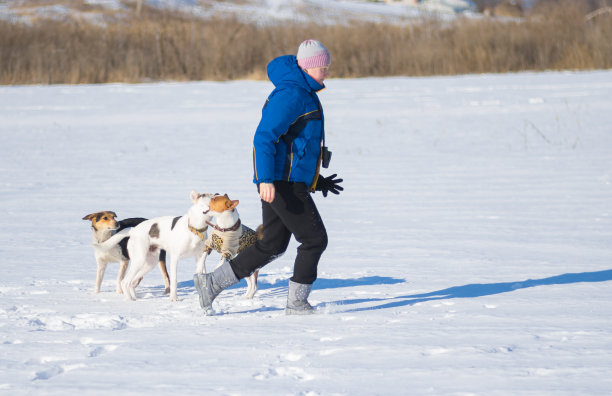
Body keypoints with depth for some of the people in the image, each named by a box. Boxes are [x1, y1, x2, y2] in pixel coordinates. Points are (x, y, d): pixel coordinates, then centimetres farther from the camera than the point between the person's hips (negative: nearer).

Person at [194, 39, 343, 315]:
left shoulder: (303, 93, 19)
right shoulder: (290, 94, -14)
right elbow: (264, 137, -22)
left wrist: (316, 181, 27)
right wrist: (266, 179, -30)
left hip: (285, 182, 10)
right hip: (284, 182, -10)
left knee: (272, 245, 11)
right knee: (315, 240, -4)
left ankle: (211, 282, 12)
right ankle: (297, 303, 3)